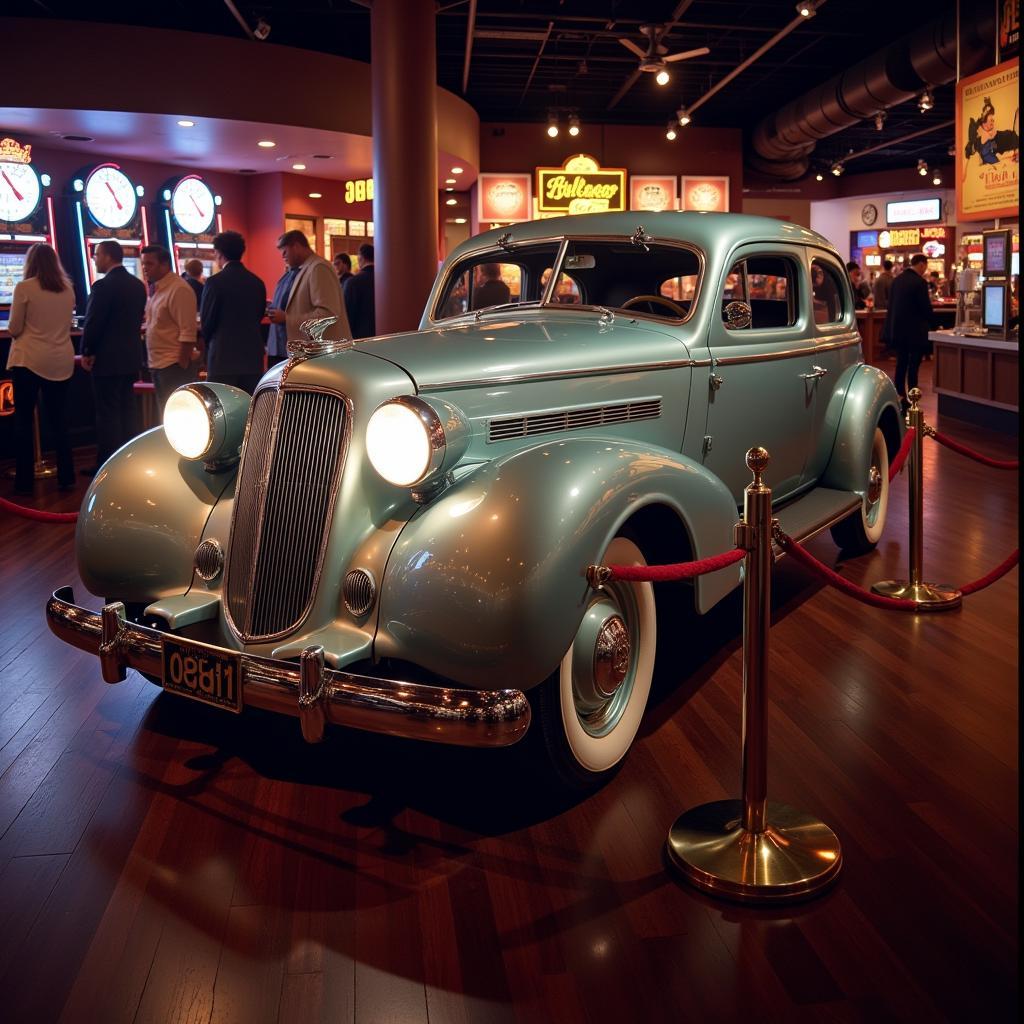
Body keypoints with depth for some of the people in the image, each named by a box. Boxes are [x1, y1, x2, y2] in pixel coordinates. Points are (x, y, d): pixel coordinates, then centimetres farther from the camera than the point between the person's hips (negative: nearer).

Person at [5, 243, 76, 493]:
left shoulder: (24, 287, -7)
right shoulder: (68, 290, 6)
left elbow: (14, 329, -3)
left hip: (29, 360, -4)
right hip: (62, 362, 4)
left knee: (23, 420, 5)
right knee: (58, 419, 12)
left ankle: (24, 481, 6)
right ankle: (66, 477, 11)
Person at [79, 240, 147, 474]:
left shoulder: (103, 286, -16)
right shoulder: (138, 285, 8)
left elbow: (93, 323, -15)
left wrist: (87, 353, -4)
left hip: (107, 358, -8)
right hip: (131, 357, 8)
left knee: (108, 413, -2)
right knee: (127, 410, 13)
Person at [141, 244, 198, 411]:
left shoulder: (179, 290, -13)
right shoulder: (156, 289, 15)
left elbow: (188, 333, -17)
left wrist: (182, 366, -18)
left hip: (174, 366, -9)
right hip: (157, 365, 9)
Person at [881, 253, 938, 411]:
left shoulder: (897, 280, 6)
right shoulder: (919, 282, -15)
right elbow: (926, 307, -14)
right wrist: (935, 325, 0)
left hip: (897, 329, 7)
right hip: (914, 331, -7)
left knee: (901, 364, 13)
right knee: (913, 365, -2)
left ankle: (900, 398, 16)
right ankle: (911, 402, -1)